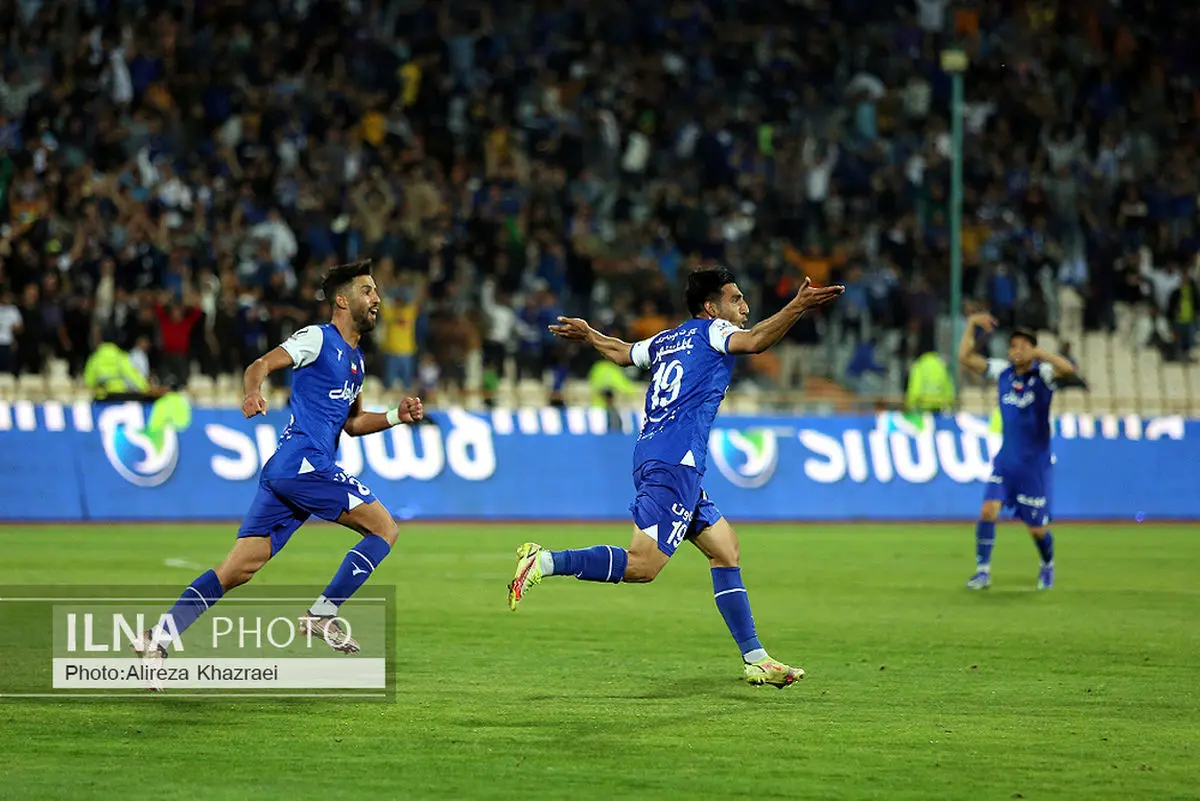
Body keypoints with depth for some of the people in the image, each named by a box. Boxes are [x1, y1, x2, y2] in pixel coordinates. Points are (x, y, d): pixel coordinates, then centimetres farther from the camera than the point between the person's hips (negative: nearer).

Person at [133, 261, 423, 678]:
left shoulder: (355, 358, 25)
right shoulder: (318, 338, -2)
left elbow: (352, 423, 33)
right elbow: (261, 365, -14)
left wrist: (397, 416, 18)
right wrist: (253, 392, -36)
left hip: (282, 472, 9)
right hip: (304, 461, -9)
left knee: (238, 568, 1)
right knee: (384, 528, -5)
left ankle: (158, 637, -6)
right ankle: (322, 614, -5)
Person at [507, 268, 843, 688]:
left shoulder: (666, 340, 23)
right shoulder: (712, 330, 1)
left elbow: (623, 352, 42)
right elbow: (754, 341, -21)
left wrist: (586, 334, 61)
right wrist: (797, 307, -27)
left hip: (651, 458, 10)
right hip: (675, 461, -10)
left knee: (725, 547, 12)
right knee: (642, 565, -16)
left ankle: (755, 659, 10)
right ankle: (544, 562, -20)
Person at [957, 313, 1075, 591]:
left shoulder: (1043, 374, -10)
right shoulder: (1002, 371, 2)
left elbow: (1068, 369, -31)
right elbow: (965, 358, 0)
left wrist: (1039, 353, -38)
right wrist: (971, 325, -8)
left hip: (1035, 463, -3)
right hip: (1006, 460, 3)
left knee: (1037, 528, 4)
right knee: (988, 510, -16)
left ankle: (1047, 566, 34)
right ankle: (983, 571, -6)